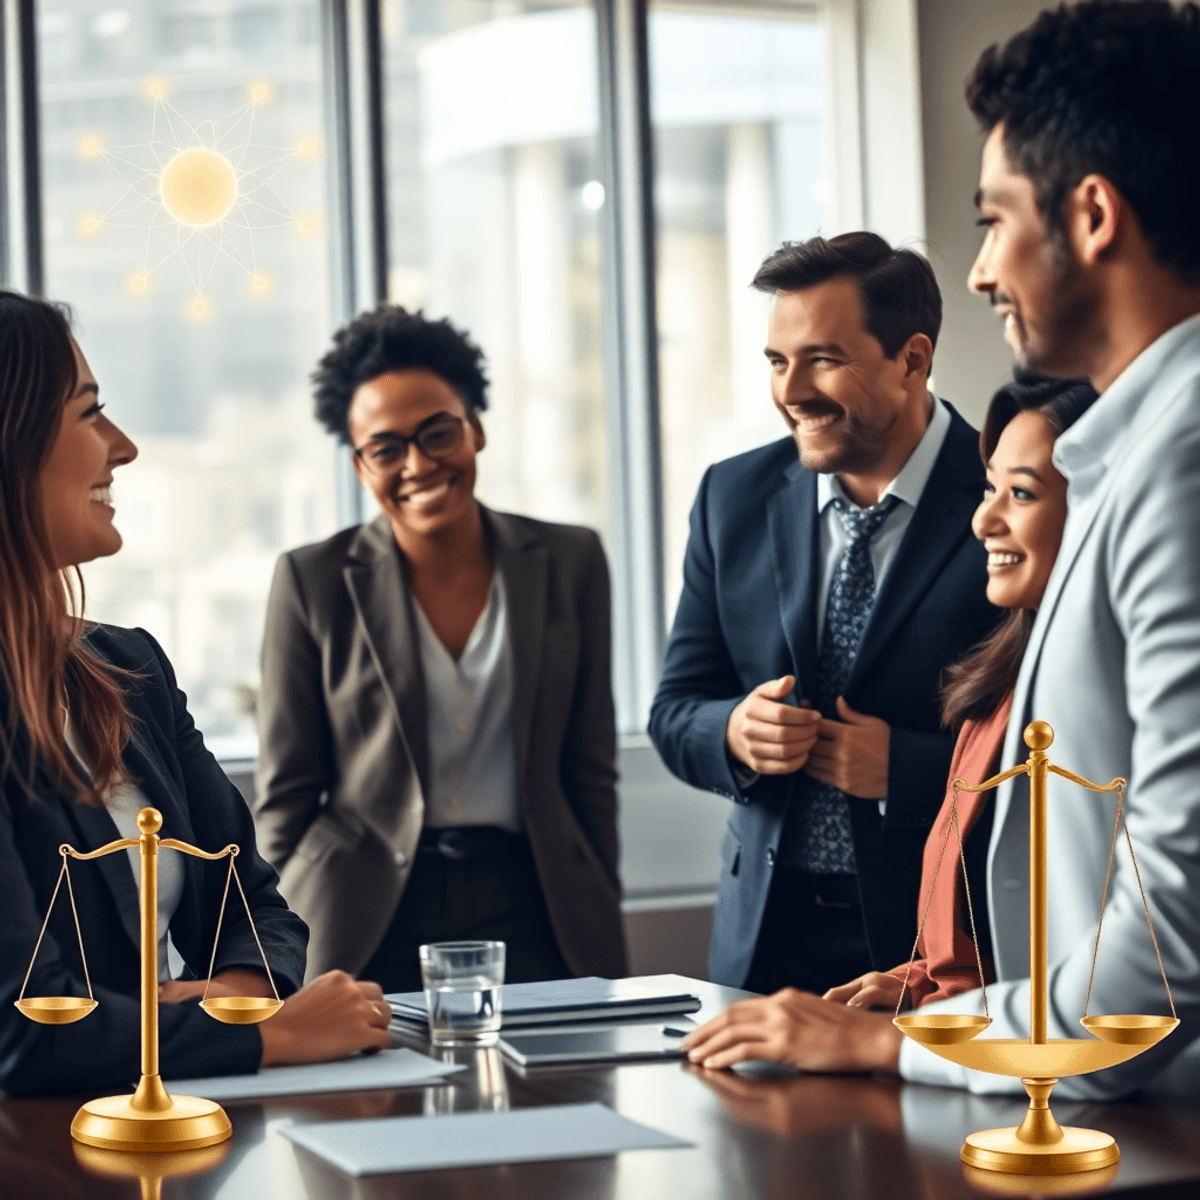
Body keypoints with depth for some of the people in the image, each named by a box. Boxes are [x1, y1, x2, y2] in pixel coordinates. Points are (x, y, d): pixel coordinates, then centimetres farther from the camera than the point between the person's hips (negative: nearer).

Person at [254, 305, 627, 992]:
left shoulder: (567, 563, 6)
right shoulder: (314, 582, 0)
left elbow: (592, 774, 9)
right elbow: (286, 796, 3)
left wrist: (599, 927, 6)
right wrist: (289, 958, -3)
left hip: (531, 915, 2)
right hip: (367, 930, -1)